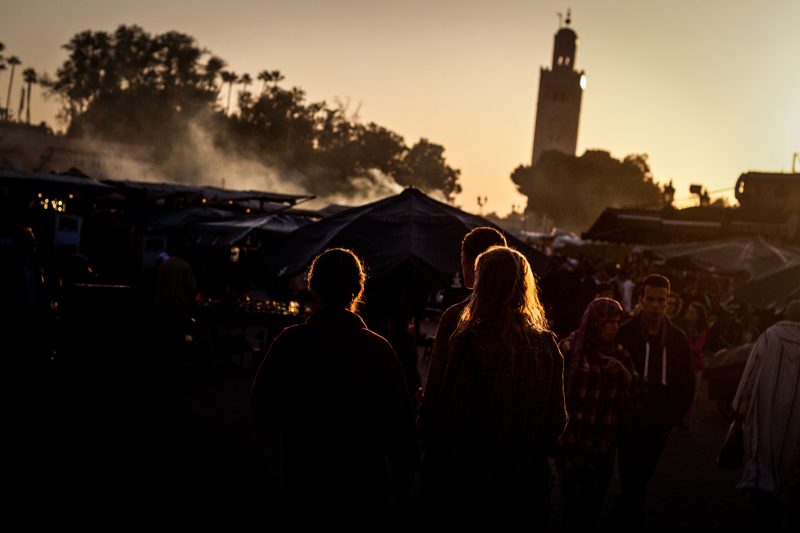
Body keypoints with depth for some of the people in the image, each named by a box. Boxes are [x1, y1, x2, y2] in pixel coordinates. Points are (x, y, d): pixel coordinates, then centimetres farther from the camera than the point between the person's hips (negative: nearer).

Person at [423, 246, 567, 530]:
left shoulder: (471, 341, -16)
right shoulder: (547, 344, -2)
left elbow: (451, 417, -16)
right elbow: (558, 421, 3)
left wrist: (439, 468, -3)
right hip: (522, 484, 4)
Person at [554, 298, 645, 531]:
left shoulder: (619, 354, 9)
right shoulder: (570, 348, -4)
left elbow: (638, 395, 9)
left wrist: (623, 372, -8)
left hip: (603, 442, 4)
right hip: (572, 439, -4)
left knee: (594, 503, 5)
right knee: (578, 495, -15)